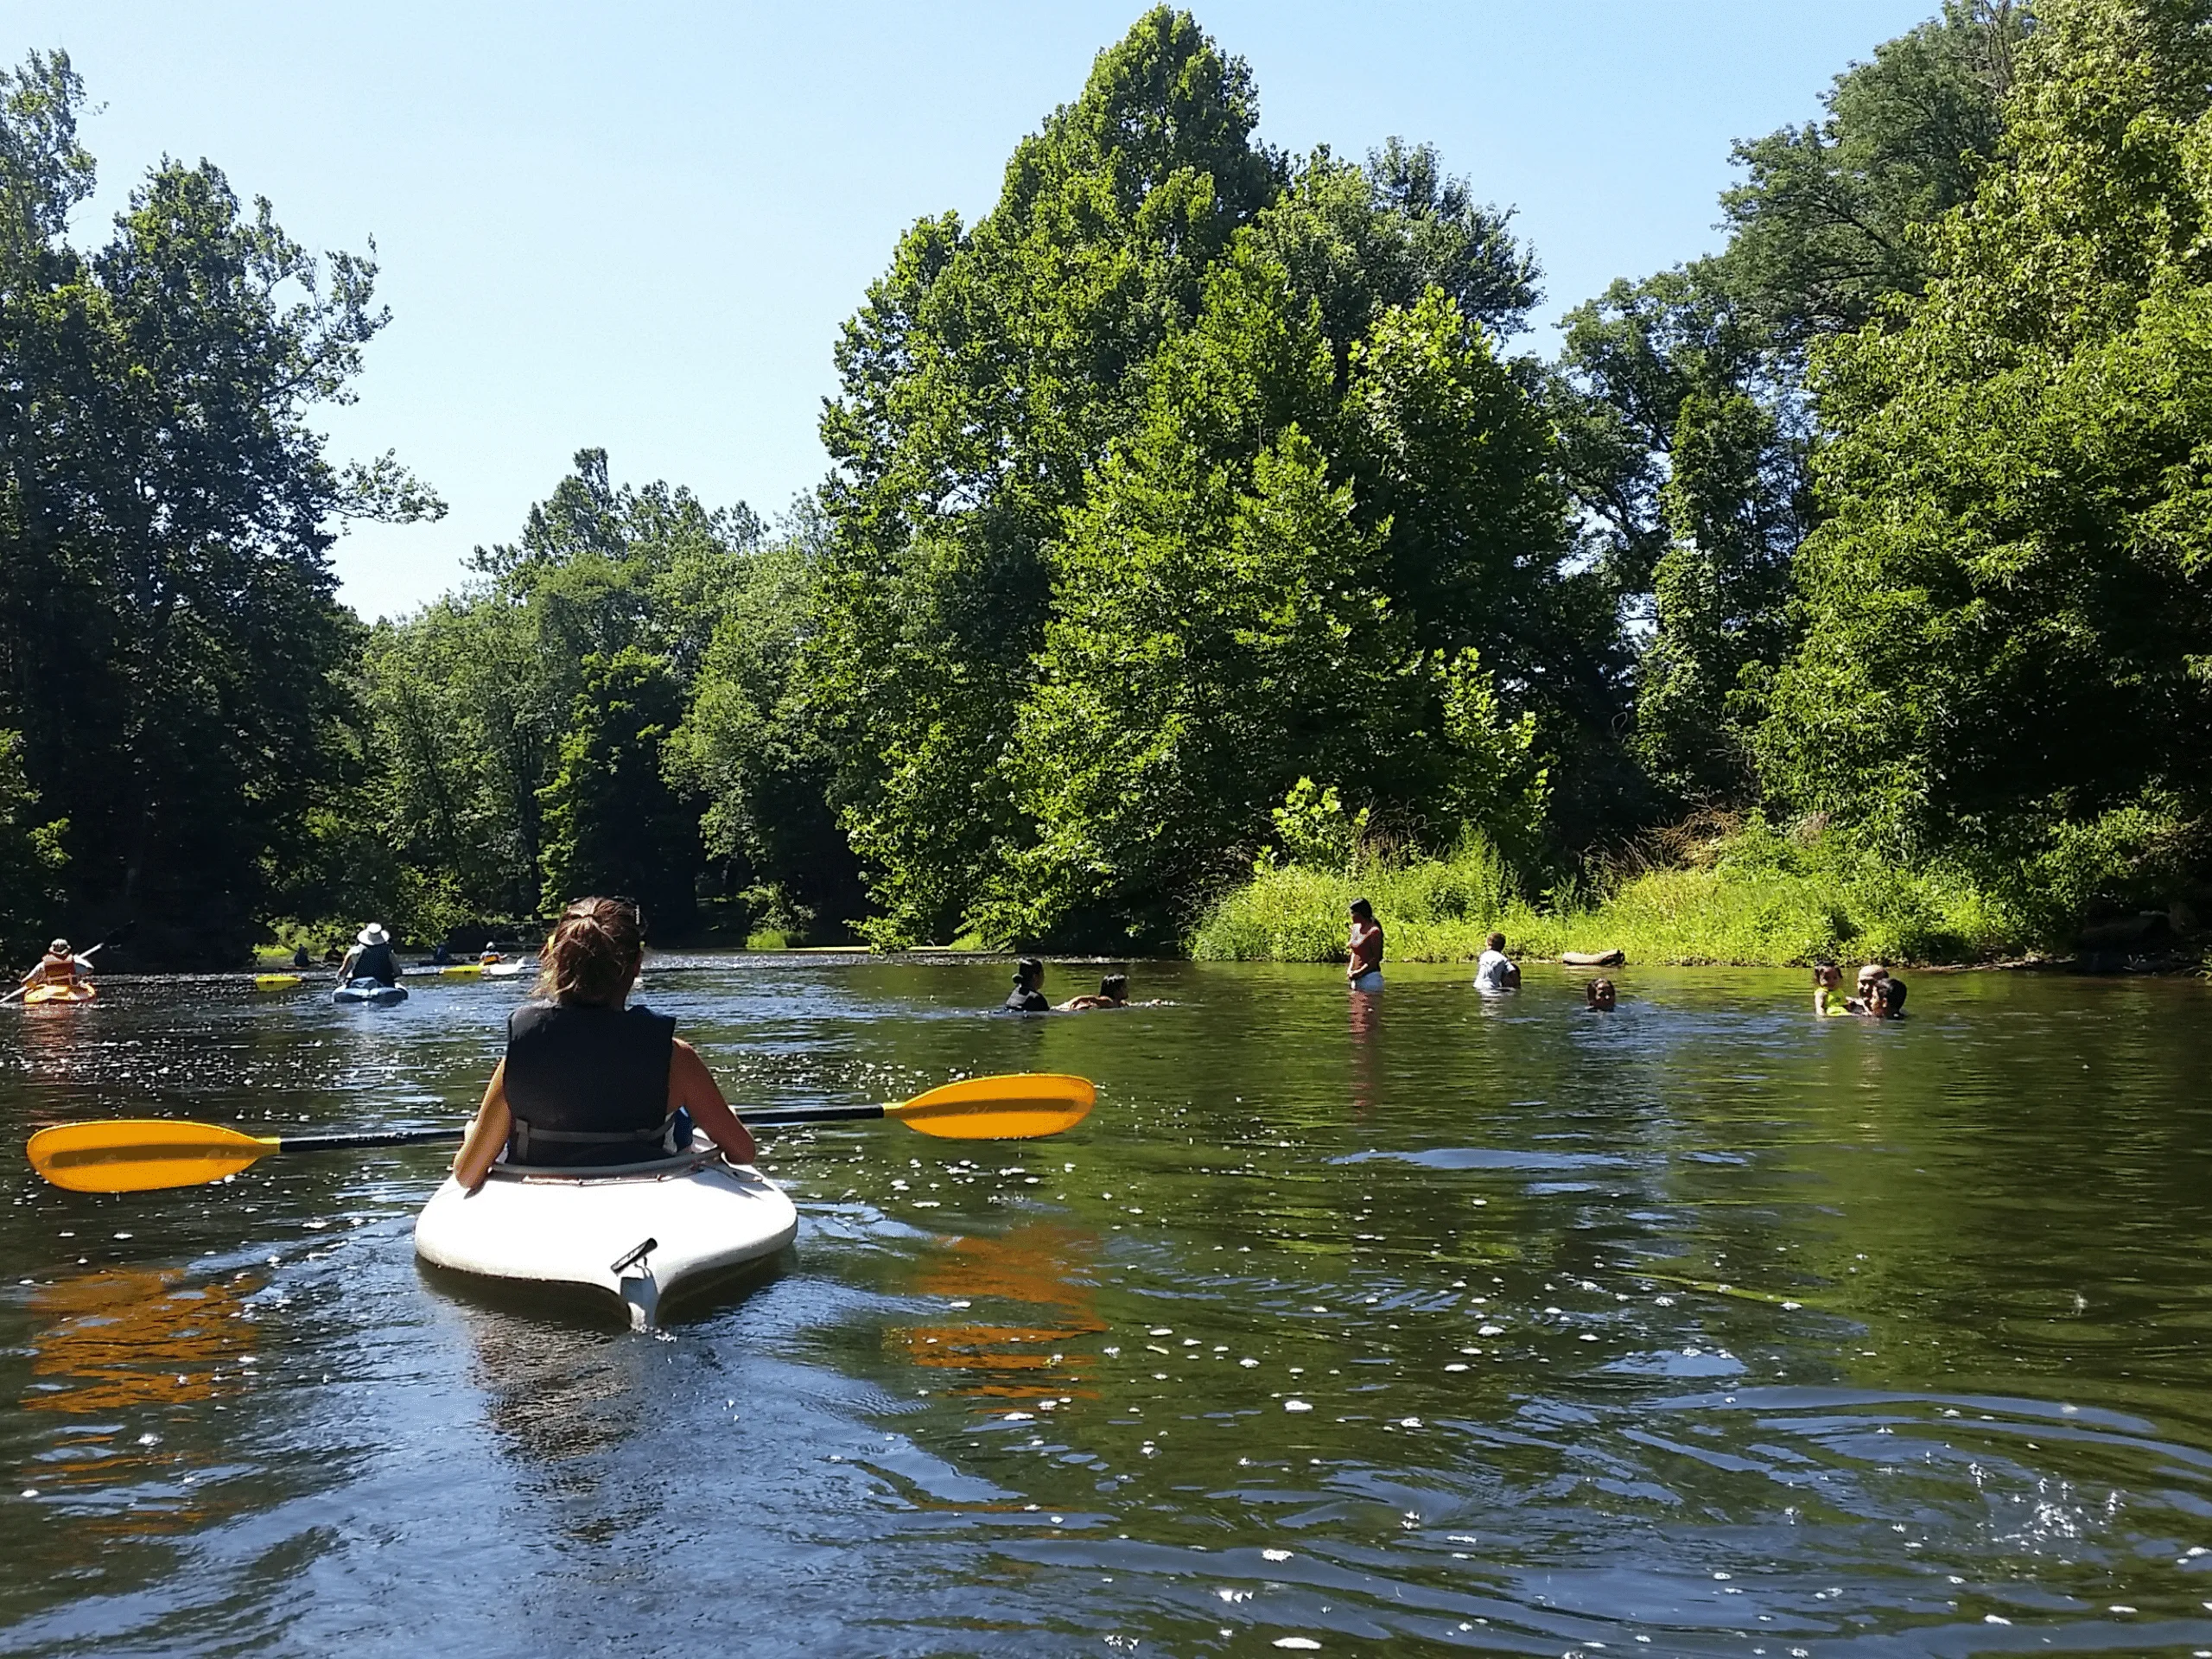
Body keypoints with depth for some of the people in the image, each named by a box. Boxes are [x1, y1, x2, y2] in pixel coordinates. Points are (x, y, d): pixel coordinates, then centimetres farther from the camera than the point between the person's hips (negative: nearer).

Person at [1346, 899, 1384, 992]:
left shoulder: (1374, 931, -12)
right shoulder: (1356, 928, 12)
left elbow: (1376, 958, -14)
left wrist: (1359, 973, -20)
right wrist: (1349, 970, 3)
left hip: (1370, 977, -8)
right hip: (1356, 979, 8)